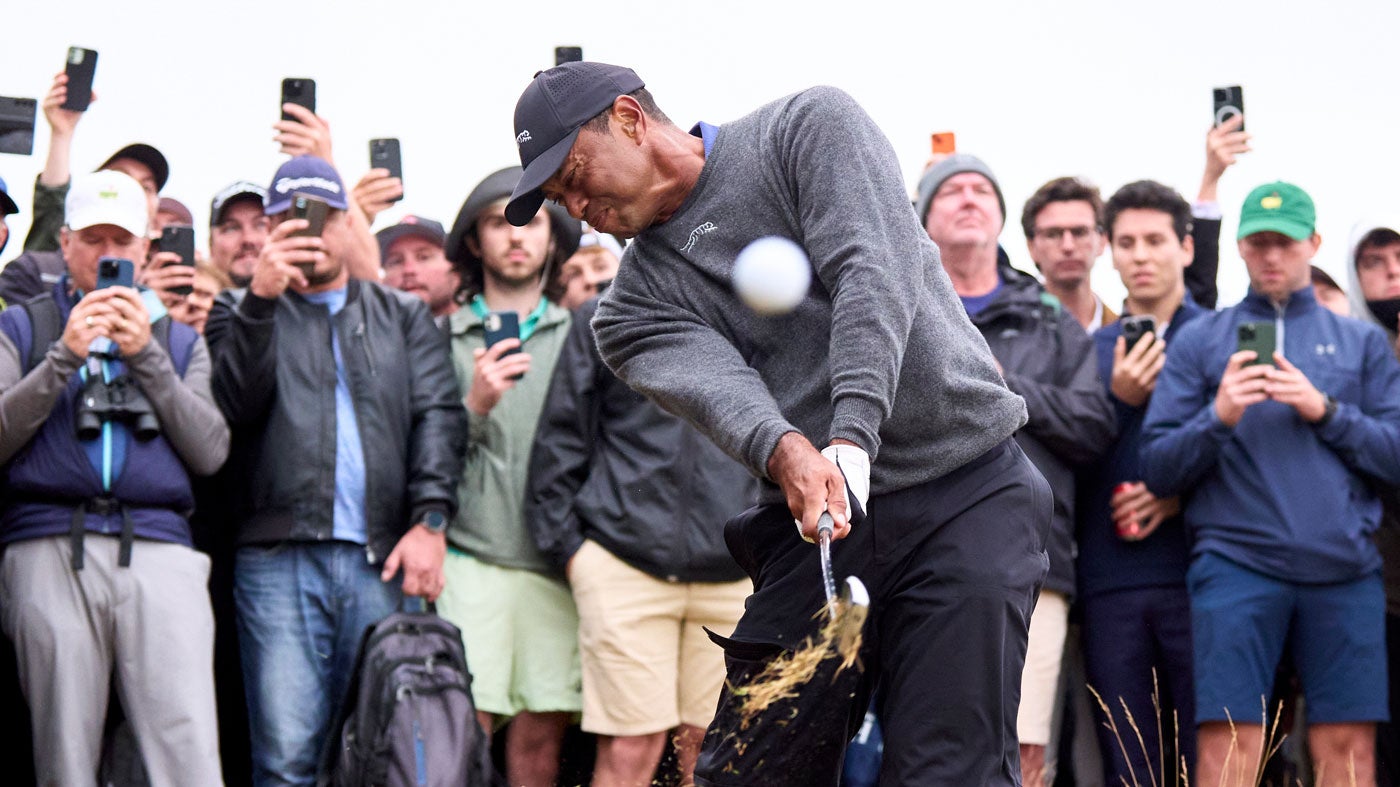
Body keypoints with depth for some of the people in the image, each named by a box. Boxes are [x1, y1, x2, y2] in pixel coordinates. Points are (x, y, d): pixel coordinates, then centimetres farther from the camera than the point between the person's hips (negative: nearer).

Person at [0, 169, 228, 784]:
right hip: (49, 553, -1)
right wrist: (64, 356, -4)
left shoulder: (179, 341, 24)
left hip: (158, 551, 1)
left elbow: (211, 452, 9)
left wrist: (147, 358, 2)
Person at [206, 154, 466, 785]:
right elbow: (233, 403, -2)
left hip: (384, 557, 2)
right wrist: (261, 298, -14)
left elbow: (439, 416, 9)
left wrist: (430, 520, -6)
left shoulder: (404, 317, 22)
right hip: (279, 560, -2)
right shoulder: (247, 315, 17)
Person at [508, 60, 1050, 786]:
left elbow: (875, 271, -13)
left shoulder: (810, 128, 3)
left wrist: (851, 440, -27)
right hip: (815, 516, 4)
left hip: (967, 488, -4)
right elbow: (713, 383, -10)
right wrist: (790, 455, -33)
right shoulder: (634, 307, 10)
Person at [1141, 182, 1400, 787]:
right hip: (1235, 563, -1)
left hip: (1345, 567, 1)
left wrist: (1325, 411, -6)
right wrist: (1218, 418, -10)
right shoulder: (1200, 340, 14)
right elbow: (1157, 470, 7)